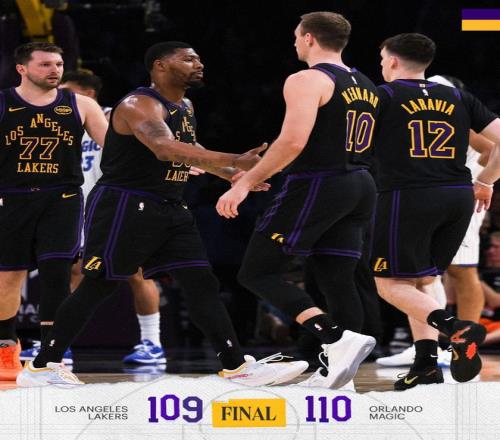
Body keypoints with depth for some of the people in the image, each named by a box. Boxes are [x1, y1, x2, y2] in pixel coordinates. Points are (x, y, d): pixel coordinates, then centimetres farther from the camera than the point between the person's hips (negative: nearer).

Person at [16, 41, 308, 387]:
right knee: (98, 285, -5)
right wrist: (234, 161, -41)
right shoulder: (139, 105, -18)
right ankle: (40, 367, 3)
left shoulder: (185, 107, 13)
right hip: (124, 206, -9)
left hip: (170, 209, 9)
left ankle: (237, 366, -1)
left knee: (202, 283, 0)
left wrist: (235, 175, 20)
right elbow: (166, 149, -35)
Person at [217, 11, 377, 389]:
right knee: (338, 280, 10)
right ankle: (335, 371, 6)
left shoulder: (307, 81, -10)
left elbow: (293, 141, -22)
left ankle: (338, 339, -19)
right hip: (360, 187, 8)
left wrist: (245, 183, -19)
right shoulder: (366, 86, 16)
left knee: (257, 273, -3)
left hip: (315, 186, -8)